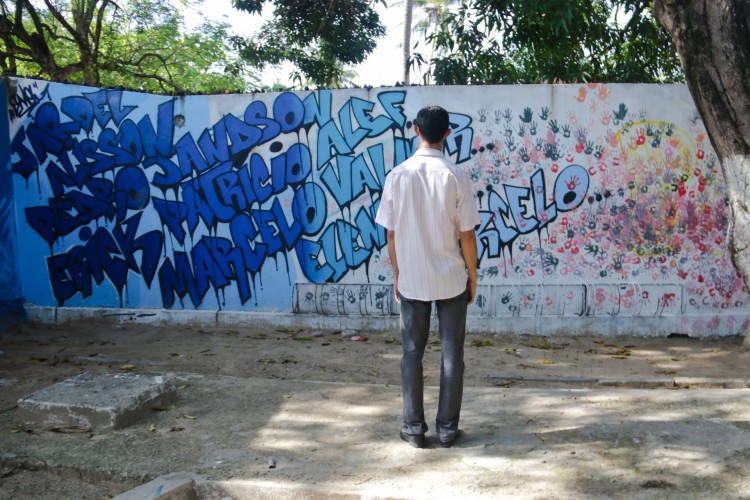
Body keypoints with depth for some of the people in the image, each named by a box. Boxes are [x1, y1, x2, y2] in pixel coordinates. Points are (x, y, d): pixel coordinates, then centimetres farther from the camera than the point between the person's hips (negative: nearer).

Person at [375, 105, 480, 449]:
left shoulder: (397, 176, -5)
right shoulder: (455, 176, -9)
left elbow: (391, 234, -1)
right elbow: (467, 234, -7)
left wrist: (397, 274, 11)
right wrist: (472, 276, 6)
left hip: (411, 279, 1)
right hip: (451, 279, -1)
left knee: (412, 353, 10)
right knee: (451, 353, 9)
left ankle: (414, 428, 16)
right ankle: (447, 428, 15)